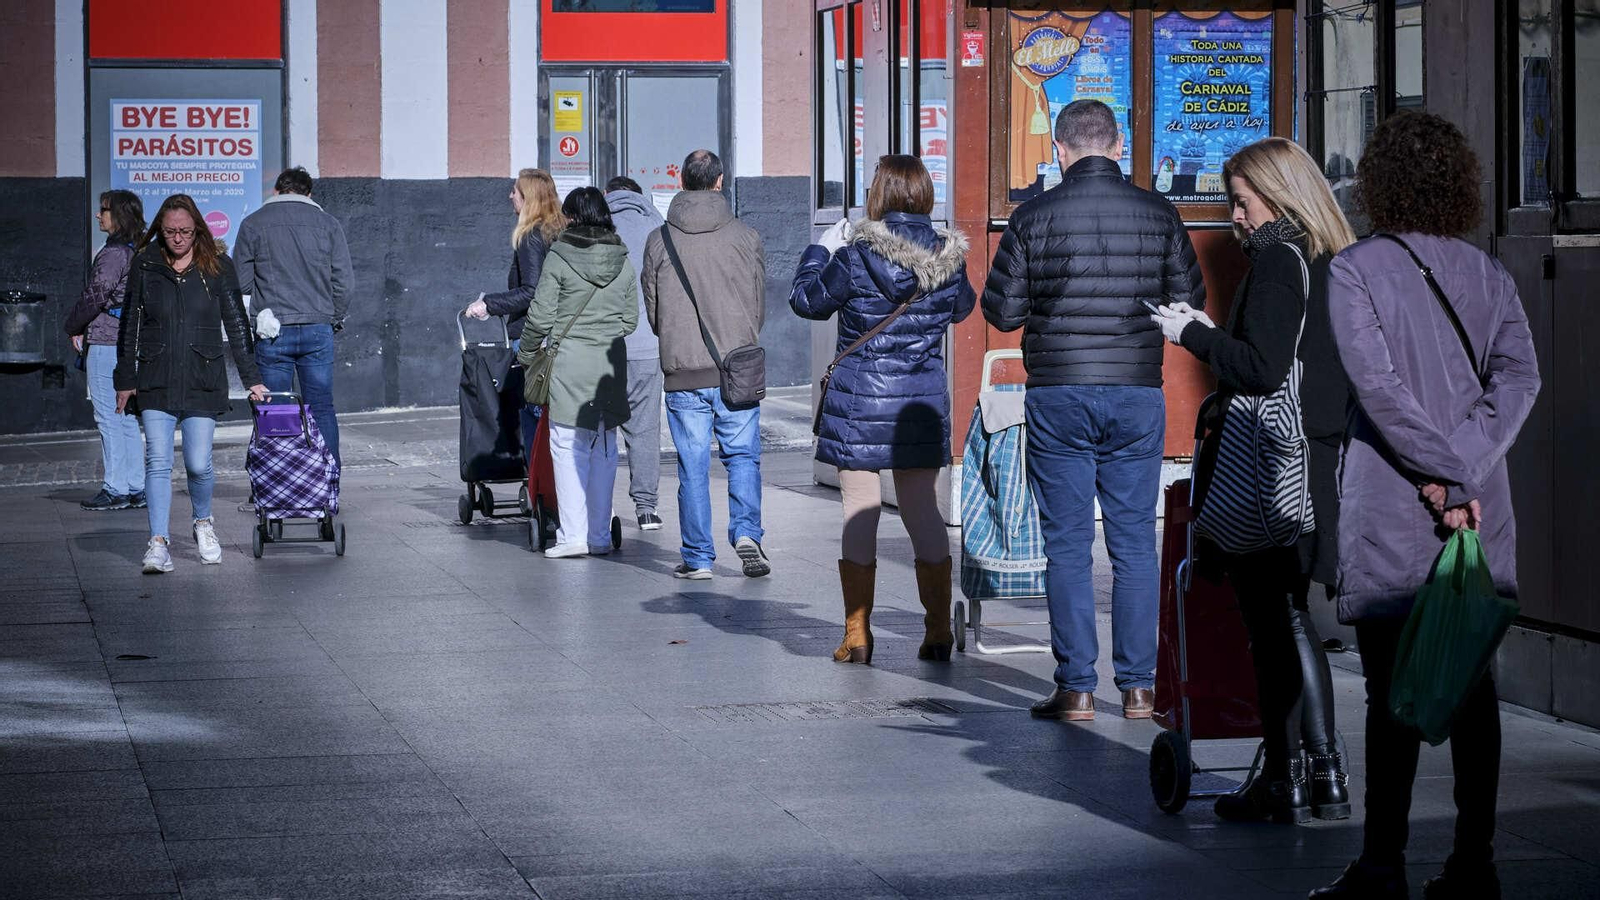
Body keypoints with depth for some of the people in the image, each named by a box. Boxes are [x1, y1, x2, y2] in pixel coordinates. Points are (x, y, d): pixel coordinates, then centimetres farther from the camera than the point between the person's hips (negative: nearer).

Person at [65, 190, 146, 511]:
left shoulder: (113, 253, -14)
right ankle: (136, 488, 13)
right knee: (127, 418, 12)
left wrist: (74, 326, 0)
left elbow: (96, 295, -17)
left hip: (105, 343, -9)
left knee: (109, 418, -5)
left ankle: (116, 489, -5)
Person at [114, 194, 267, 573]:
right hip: (156, 382, 1)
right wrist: (125, 380, 10)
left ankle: (203, 522, 24)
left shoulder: (217, 268, 4)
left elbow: (237, 325, 7)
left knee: (198, 464, -4)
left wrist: (252, 379, 4)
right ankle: (159, 542, -7)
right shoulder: (145, 266, 6)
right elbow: (130, 325, 11)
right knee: (158, 462, -8)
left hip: (203, 382, -1)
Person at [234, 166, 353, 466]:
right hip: (318, 330, 1)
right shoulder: (328, 224, 4)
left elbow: (241, 283, 2)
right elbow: (344, 283, 2)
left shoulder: (253, 224, 1)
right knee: (322, 410, 7)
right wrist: (335, 320, 16)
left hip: (272, 332, -1)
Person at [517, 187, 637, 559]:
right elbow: (631, 319, 11)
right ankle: (600, 535, 12)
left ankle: (573, 534, -3)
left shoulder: (559, 258, -7)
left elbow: (541, 316, -6)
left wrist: (526, 354, 10)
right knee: (604, 447, 9)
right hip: (611, 361, 5)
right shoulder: (622, 261, 7)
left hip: (569, 360, -5)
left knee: (568, 445, 0)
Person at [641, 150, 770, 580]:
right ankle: (746, 532, -9)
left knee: (693, 465, 6)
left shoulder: (659, 241, -1)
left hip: (682, 371, 0)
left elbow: (651, 310, 6)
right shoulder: (746, 236, -1)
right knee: (743, 455, 11)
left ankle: (698, 557, 8)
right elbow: (760, 305, 6)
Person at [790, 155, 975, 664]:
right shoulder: (948, 257, -2)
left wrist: (822, 249, 17)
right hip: (924, 401, 3)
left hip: (859, 400, -3)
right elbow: (963, 307, 19)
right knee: (924, 512, 12)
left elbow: (807, 300, 1)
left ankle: (857, 636, 6)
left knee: (859, 513, 3)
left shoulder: (856, 257, -13)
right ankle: (938, 633, 13)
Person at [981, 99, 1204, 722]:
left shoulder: (1034, 217, -5)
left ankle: (1076, 688, 3)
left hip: (1059, 396, -1)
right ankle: (1138, 687, 8)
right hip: (1138, 395, 1)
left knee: (1066, 547, 4)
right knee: (1134, 543, 8)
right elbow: (1190, 303, 5)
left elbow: (1002, 310, -2)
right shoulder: (1158, 214, 0)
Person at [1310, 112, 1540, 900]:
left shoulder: (1354, 270, -5)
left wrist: (1449, 476, -13)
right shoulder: (1487, 273, 8)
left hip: (1390, 508, -4)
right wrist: (1464, 475, -11)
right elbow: (1519, 378, -4)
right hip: (1477, 507, 4)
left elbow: (1378, 386, -15)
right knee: (1471, 680, 9)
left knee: (1391, 688, -2)